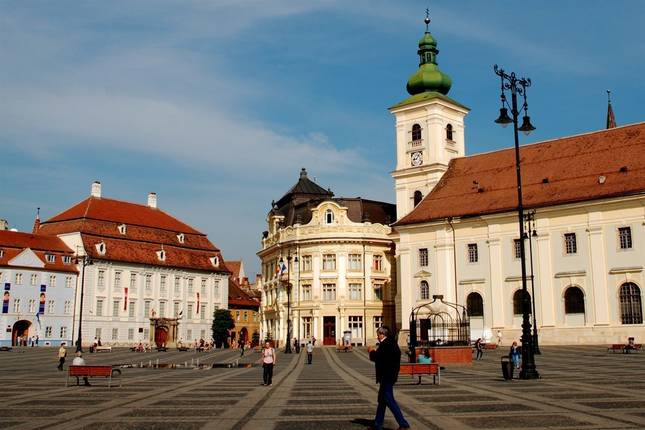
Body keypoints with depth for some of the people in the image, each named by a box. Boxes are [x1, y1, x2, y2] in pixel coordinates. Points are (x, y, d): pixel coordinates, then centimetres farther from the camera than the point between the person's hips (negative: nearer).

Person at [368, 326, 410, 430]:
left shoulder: (385, 344, -19)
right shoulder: (391, 343, 12)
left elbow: (375, 357, -20)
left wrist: (372, 351, -1)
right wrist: (376, 351, 13)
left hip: (386, 377, -11)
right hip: (390, 376, 11)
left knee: (389, 400, -7)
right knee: (382, 400, 16)